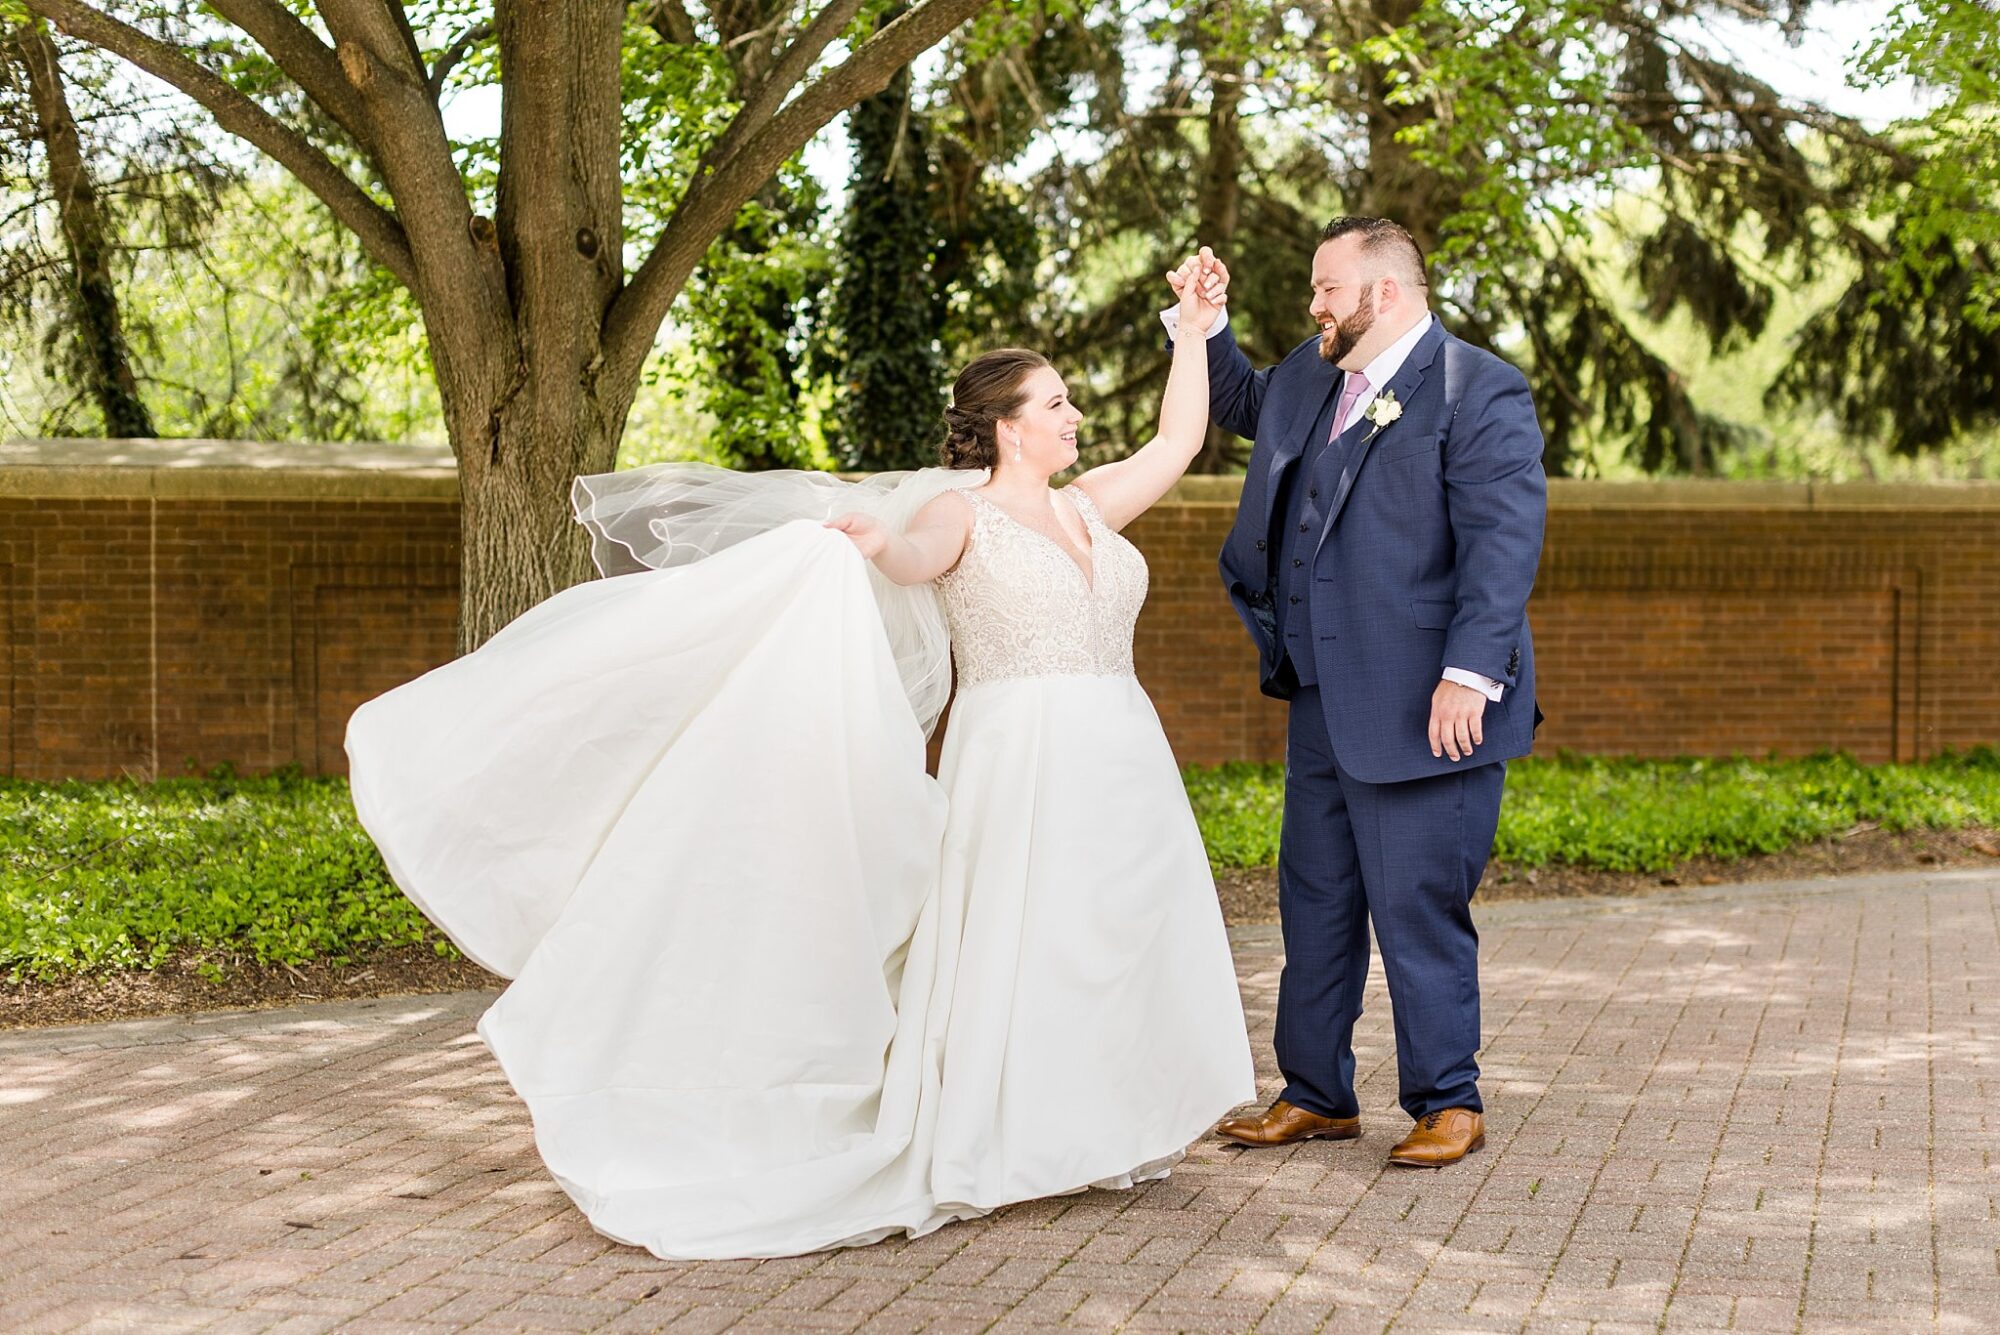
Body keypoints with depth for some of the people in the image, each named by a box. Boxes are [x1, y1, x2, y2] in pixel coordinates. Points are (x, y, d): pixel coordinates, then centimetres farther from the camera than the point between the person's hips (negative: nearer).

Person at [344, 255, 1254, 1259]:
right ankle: (985, 1145, 4)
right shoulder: (962, 510, -2)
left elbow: (1178, 442, 21)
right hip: (1018, 767, -6)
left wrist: (1194, 332, 19)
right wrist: (873, 543, -45)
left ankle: (1080, 1135, 17)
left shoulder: (1087, 508, 17)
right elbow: (915, 556, -23)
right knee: (1012, 948, -6)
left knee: (1110, 947, 6)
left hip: (1121, 770, 7)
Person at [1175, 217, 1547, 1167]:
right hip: (1321, 698, 9)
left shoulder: (1476, 391, -11)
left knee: (1417, 909, -3)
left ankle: (1447, 1105, 12)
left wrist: (1469, 673, -25)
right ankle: (1316, 1095, 26)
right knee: (1315, 902, 14)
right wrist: (1203, 324, 19)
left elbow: (1504, 541, -19)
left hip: (1422, 706, -9)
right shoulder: (1311, 378, 14)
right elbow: (1240, 403, 37)